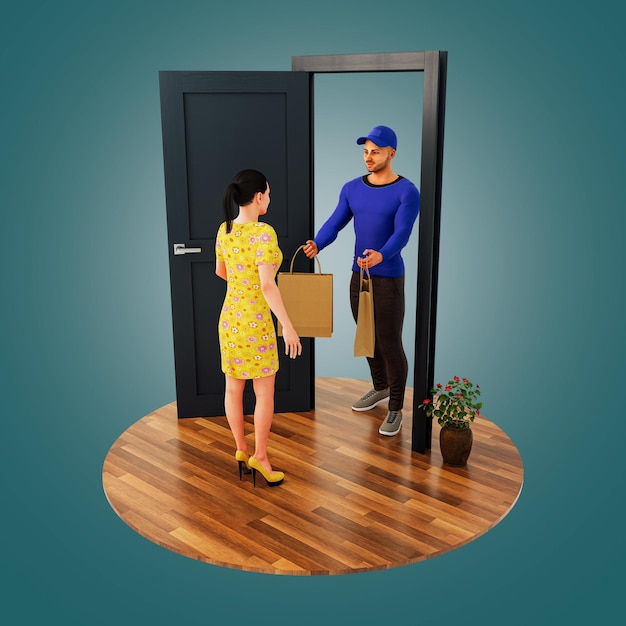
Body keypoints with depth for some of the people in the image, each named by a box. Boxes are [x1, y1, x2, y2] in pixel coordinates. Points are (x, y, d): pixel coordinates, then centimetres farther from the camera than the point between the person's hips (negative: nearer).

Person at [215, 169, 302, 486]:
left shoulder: (224, 230, 3)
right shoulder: (263, 232, -20)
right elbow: (267, 286, -25)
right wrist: (288, 326, -21)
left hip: (229, 316, 7)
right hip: (255, 321, -7)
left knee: (233, 388, 14)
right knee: (264, 393, 7)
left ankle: (241, 450, 28)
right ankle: (259, 456, 15)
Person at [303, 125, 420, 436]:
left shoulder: (407, 192, -12)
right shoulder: (352, 188, 4)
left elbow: (402, 234, -24)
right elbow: (334, 224, -5)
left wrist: (380, 255, -44)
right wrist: (316, 245, -26)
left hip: (389, 279, -6)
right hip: (358, 276, 6)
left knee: (390, 344, -1)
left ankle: (396, 409, 14)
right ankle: (380, 387, 41)